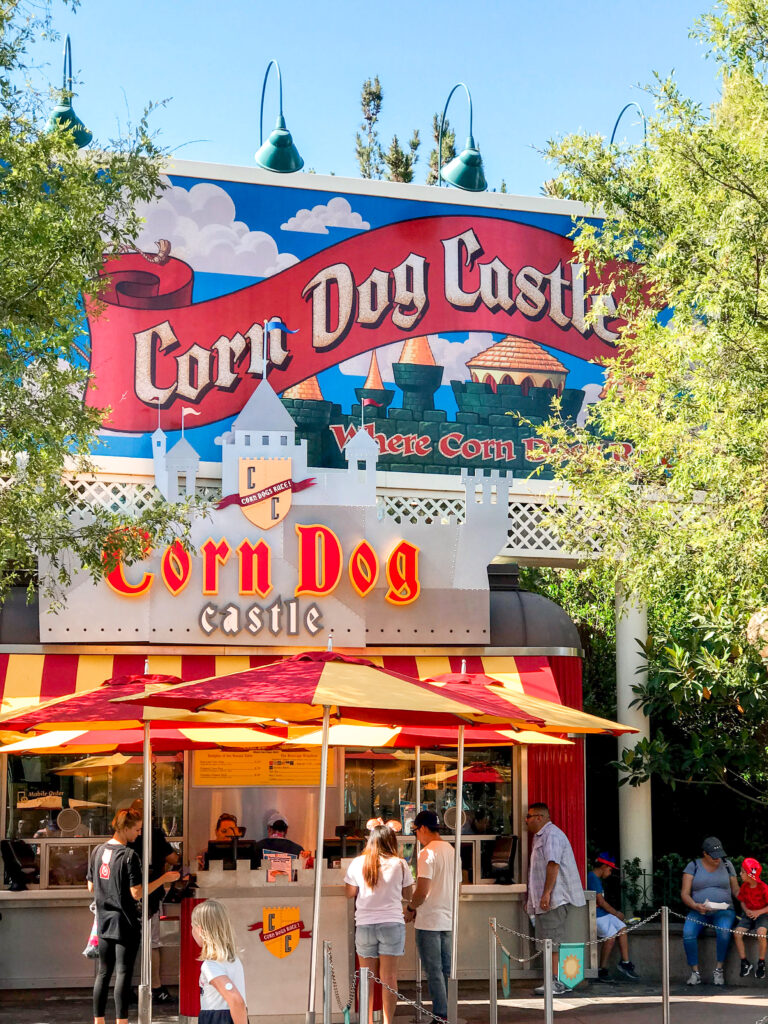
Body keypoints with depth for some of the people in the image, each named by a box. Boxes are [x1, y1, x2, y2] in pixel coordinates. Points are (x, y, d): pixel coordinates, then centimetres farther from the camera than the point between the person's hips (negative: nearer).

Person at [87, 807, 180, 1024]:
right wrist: (164, 878, -12)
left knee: (103, 973, 12)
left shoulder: (98, 851, 5)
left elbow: (91, 887, 11)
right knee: (123, 973, -2)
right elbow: (137, 893, -18)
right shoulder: (129, 855, -16)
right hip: (125, 923, -6)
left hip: (104, 922, 6)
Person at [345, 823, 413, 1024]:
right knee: (389, 977, 2)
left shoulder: (358, 863, 0)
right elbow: (408, 894, 7)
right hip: (392, 924, -1)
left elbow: (350, 894, 7)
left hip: (365, 924, 1)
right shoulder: (399, 864, -2)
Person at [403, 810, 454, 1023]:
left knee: (433, 971, -2)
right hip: (448, 919, 8)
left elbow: (422, 891, -21)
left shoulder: (428, 852, -16)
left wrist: (410, 908, -3)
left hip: (429, 921, -8)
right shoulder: (451, 851, 11)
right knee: (446, 970, 13)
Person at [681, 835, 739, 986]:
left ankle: (719, 970, -19)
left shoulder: (727, 865, 9)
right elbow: (684, 894, -2)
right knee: (688, 933, -31)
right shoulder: (693, 866, 2)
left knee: (724, 931, -34)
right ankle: (695, 973, -20)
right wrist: (695, 906, -22)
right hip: (698, 911, 0)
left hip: (723, 911, 0)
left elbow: (736, 890, 11)